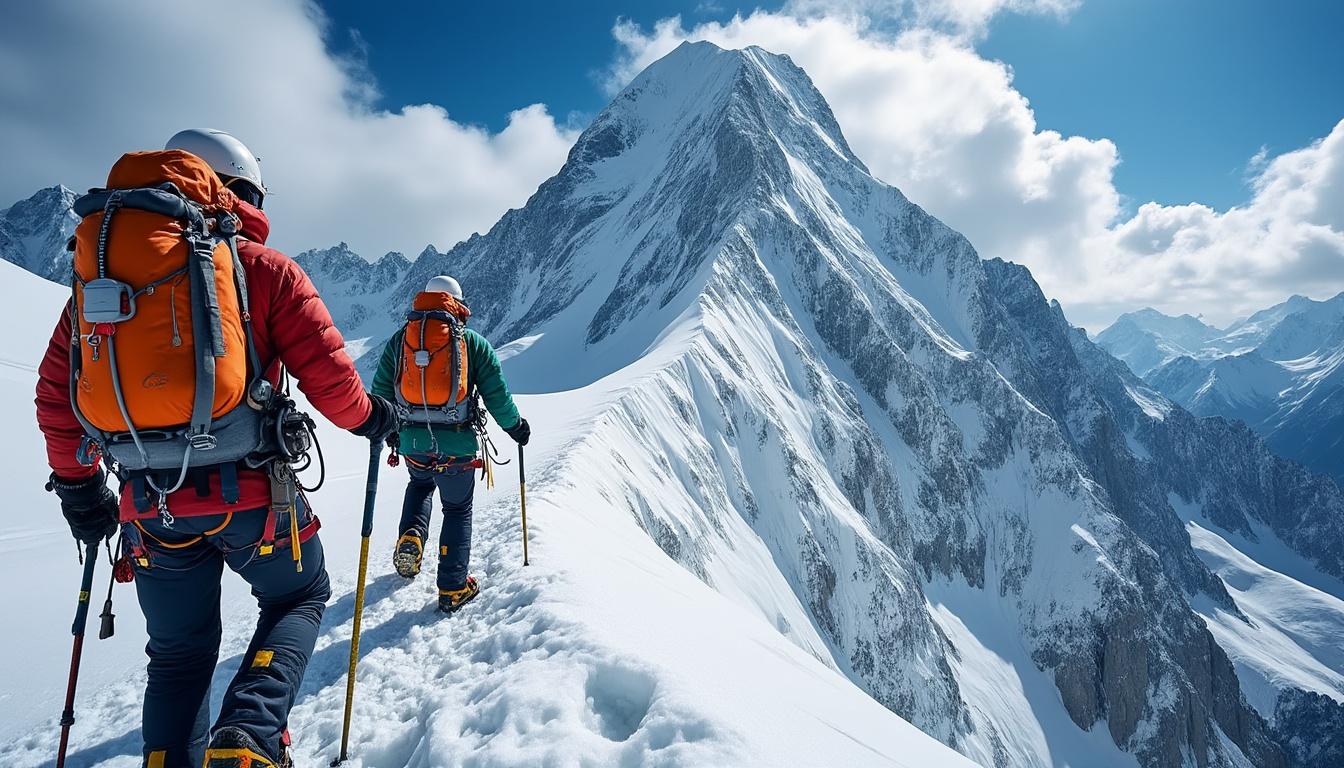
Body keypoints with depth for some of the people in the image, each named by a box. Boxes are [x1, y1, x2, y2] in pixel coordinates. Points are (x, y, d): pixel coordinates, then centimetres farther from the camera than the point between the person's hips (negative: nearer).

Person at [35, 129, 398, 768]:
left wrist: (77, 486, 20)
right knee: (300, 598, 21)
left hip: (149, 505, 4)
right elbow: (328, 376, -10)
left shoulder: (102, 266, 9)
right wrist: (369, 416, 9)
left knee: (178, 656, 22)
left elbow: (57, 392, 9)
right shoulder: (263, 267, -3)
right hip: (249, 492, -4)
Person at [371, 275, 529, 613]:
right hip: (457, 444, -3)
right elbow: (497, 394, -3)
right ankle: (453, 589, 14)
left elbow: (381, 391, 7)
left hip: (412, 441, 3)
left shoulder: (399, 339, 6)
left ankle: (411, 535, 9)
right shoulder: (472, 341, -2)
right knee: (458, 509, 14)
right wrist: (515, 426, 13)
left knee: (420, 484, 34)